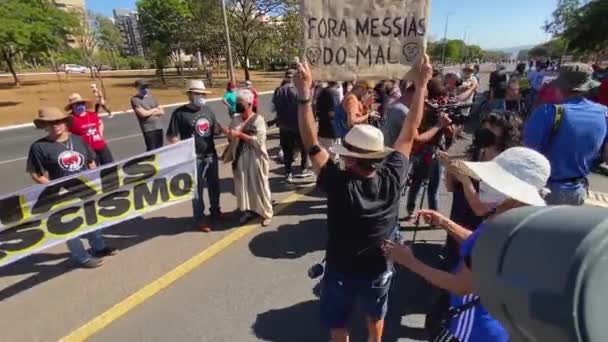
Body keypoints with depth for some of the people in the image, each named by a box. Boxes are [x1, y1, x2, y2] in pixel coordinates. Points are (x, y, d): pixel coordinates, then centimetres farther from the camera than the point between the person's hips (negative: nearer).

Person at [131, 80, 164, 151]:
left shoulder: (151, 97, 14)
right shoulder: (135, 99, -3)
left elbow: (162, 112, 8)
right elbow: (143, 113, -15)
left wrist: (149, 112, -6)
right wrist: (155, 109, 0)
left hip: (159, 127, 6)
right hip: (148, 129, -6)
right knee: (151, 150, -7)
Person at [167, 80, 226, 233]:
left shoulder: (207, 110, 7)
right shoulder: (180, 113, -11)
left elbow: (216, 129, 15)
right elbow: (171, 137, -11)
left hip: (211, 155, 6)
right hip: (194, 158, -6)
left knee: (214, 185, 18)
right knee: (197, 189, 6)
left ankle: (215, 211, 39)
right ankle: (200, 219, 22)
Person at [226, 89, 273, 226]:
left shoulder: (258, 119, -10)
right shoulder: (235, 119, 6)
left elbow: (259, 141, -21)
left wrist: (240, 134, -22)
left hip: (255, 159, -5)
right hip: (240, 160, 5)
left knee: (259, 187, 5)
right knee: (243, 186, 11)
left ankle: (266, 213, 20)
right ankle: (248, 211, 29)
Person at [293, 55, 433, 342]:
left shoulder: (339, 185, -34)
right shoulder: (393, 178, -24)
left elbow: (311, 144, -29)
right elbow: (409, 132, -15)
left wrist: (304, 93, -31)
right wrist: (421, 85, -7)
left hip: (340, 271, -3)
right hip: (378, 270, 3)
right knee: (375, 316, 31)